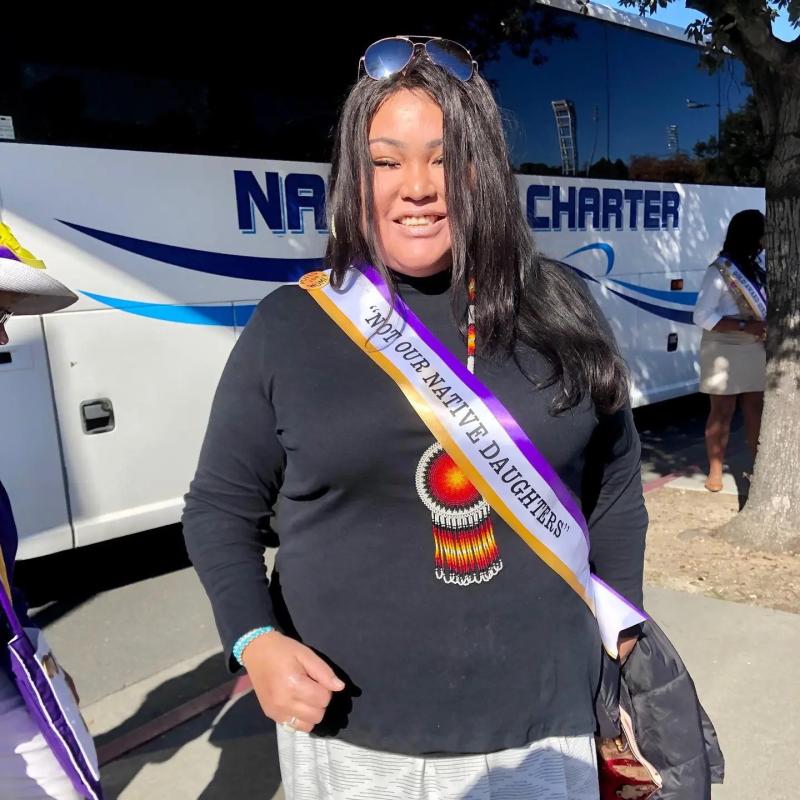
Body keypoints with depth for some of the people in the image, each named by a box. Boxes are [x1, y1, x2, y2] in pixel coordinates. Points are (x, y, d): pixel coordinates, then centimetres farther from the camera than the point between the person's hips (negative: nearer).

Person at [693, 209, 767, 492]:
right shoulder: (720, 271, -13)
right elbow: (702, 316, -17)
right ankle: (715, 471, 10)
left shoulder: (755, 268, 9)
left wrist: (767, 328, -2)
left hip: (755, 350, 6)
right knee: (722, 412, 1)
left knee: (756, 409, 11)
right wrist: (744, 326, -23)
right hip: (724, 352, -6)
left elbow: (762, 307, 17)